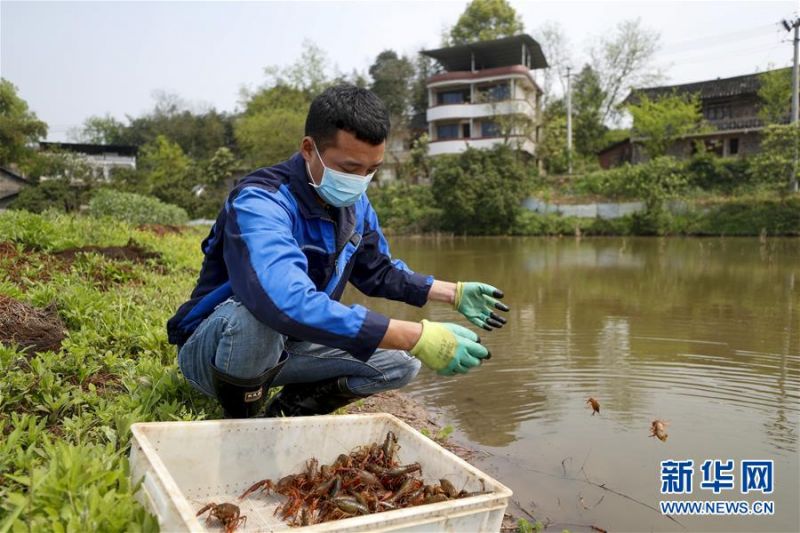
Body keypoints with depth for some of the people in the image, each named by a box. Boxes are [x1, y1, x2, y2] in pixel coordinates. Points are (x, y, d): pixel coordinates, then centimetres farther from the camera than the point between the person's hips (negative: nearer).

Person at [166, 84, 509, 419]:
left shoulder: (354, 204, -4)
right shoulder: (259, 203, -30)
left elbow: (379, 271, 13)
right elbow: (291, 304, -47)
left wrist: (454, 293, 3)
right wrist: (417, 337, -48)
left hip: (284, 348, 7)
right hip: (210, 351, -6)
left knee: (401, 363, -3)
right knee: (258, 313, -40)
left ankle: (283, 414, 3)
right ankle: (242, 418, -10)